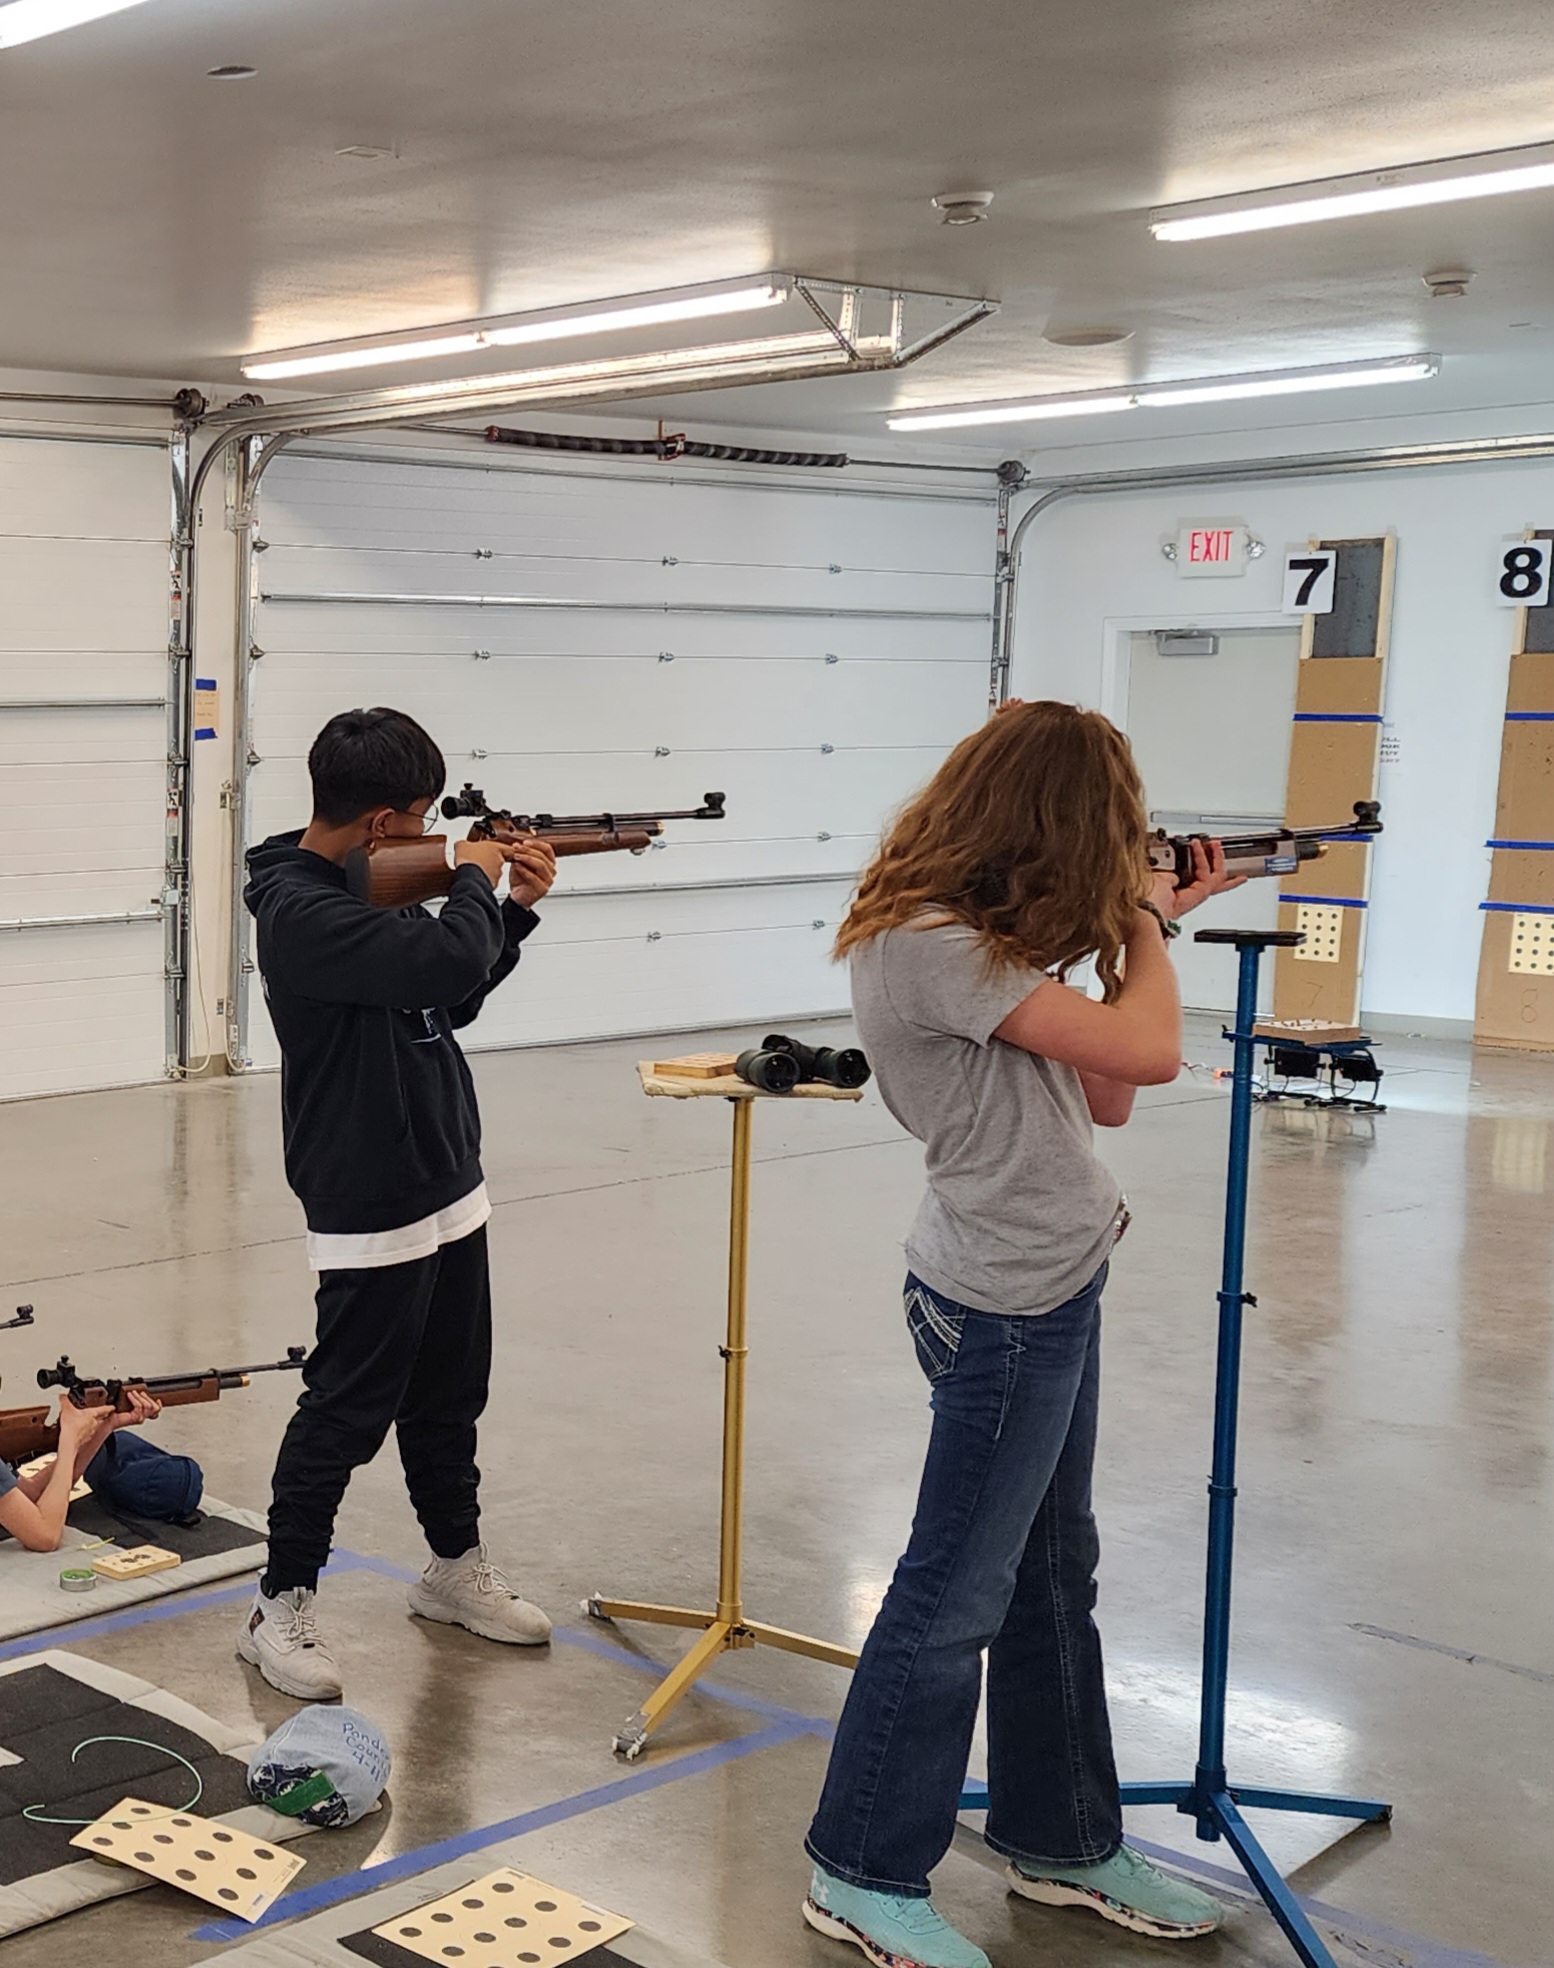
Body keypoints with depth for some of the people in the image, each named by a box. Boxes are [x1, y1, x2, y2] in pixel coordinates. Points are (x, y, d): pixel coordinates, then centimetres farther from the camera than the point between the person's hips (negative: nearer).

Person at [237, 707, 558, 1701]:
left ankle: (457, 1567, 35)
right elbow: (448, 958, -34)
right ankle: (282, 1605, 16)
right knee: (348, 1410, 1)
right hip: (372, 1212, -9)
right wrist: (473, 878, -14)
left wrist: (514, 908, 6)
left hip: (449, 1190, 9)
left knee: (449, 1396, 19)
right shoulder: (304, 910, -22)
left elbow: (453, 998, 18)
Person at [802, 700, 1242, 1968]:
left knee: (1053, 1577, 19)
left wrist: (1148, 924, 6)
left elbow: (1106, 1098, 10)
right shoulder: (927, 947, -23)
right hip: (1006, 1306, -10)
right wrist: (1142, 924, -6)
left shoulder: (978, 941, 7)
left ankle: (1062, 1841, 34)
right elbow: (1149, 1052, -25)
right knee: (957, 1595, 2)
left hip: (1052, 1290, 10)